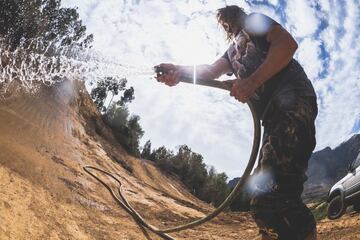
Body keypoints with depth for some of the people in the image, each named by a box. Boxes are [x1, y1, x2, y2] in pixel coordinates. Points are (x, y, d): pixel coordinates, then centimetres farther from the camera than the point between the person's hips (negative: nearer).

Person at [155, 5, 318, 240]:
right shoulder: (233, 51, 35)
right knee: (263, 200, 3)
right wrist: (180, 71, -8)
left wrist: (252, 81, -13)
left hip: (292, 99, -9)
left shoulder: (254, 21, 16)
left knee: (271, 191, -26)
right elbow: (212, 71, 13)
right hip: (272, 115, 9)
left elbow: (288, 44, -3)